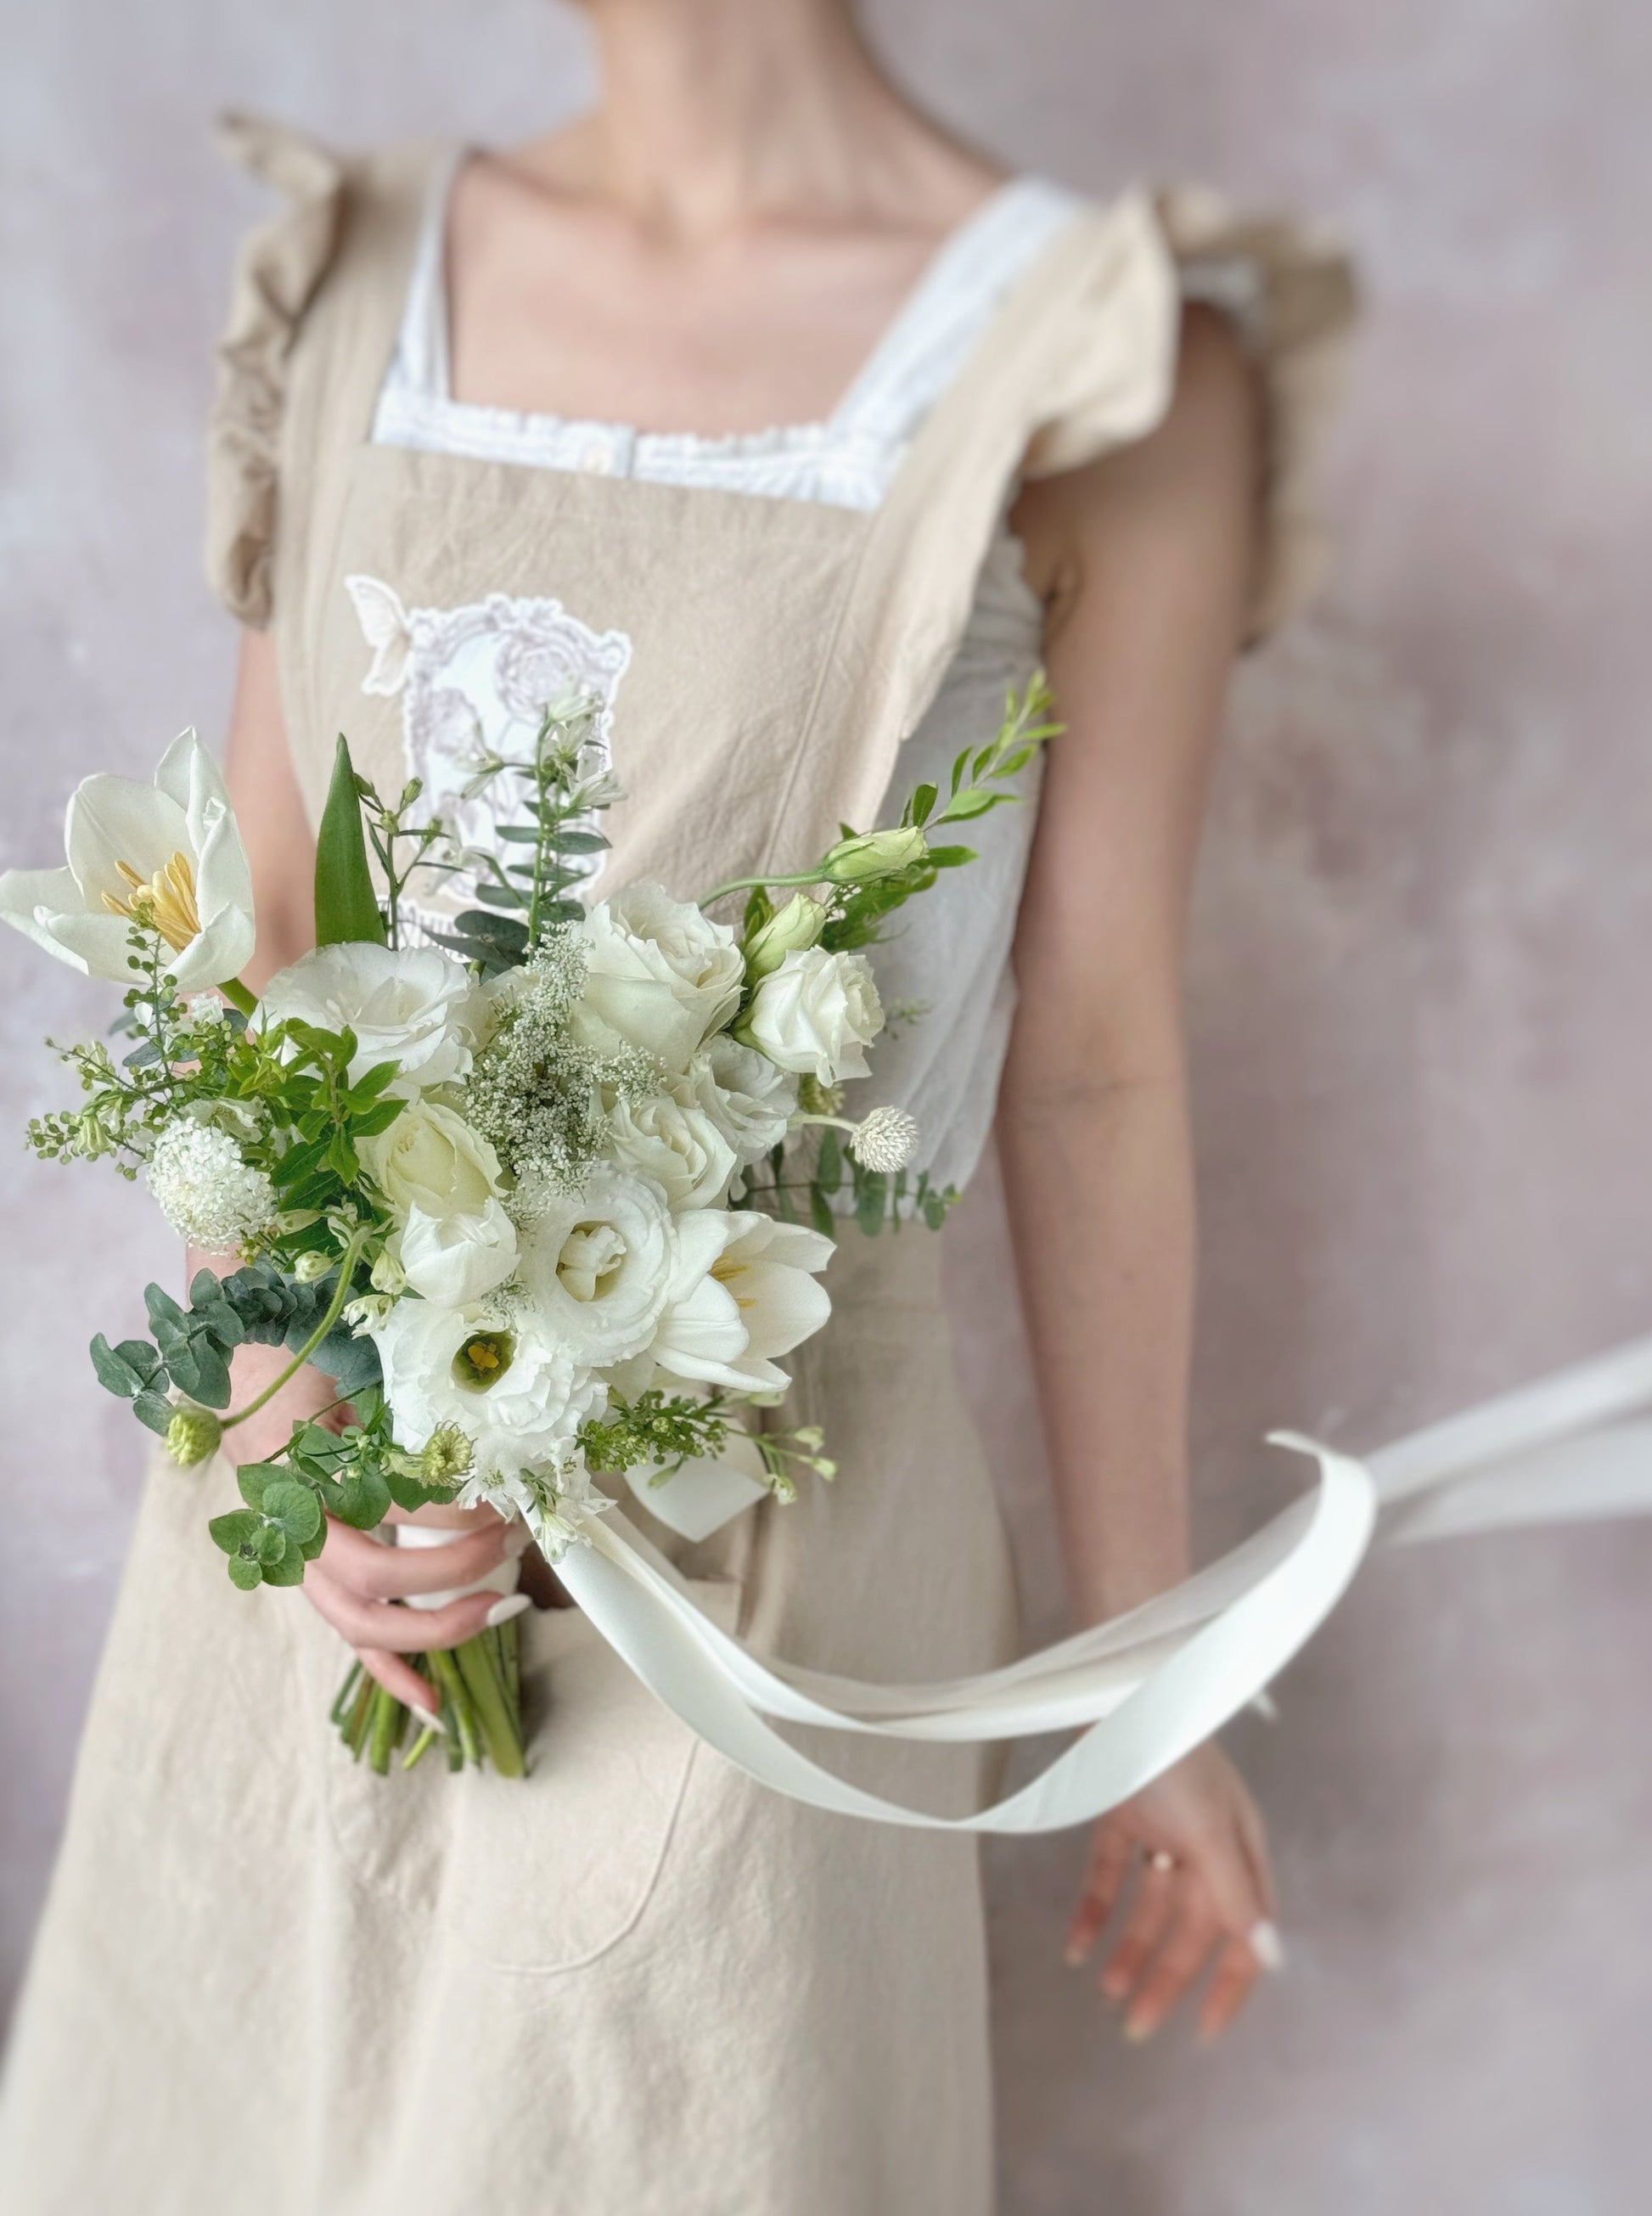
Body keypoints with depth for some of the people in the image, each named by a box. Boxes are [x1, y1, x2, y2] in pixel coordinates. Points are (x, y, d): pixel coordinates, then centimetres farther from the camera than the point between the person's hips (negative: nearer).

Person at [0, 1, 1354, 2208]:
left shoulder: (1097, 365, -10)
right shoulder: (358, 289, 4)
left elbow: (1092, 1074, -7)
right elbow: (257, 945, 4)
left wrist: (1148, 1684, -1)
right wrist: (296, 1416, -11)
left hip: (730, 1513, -4)